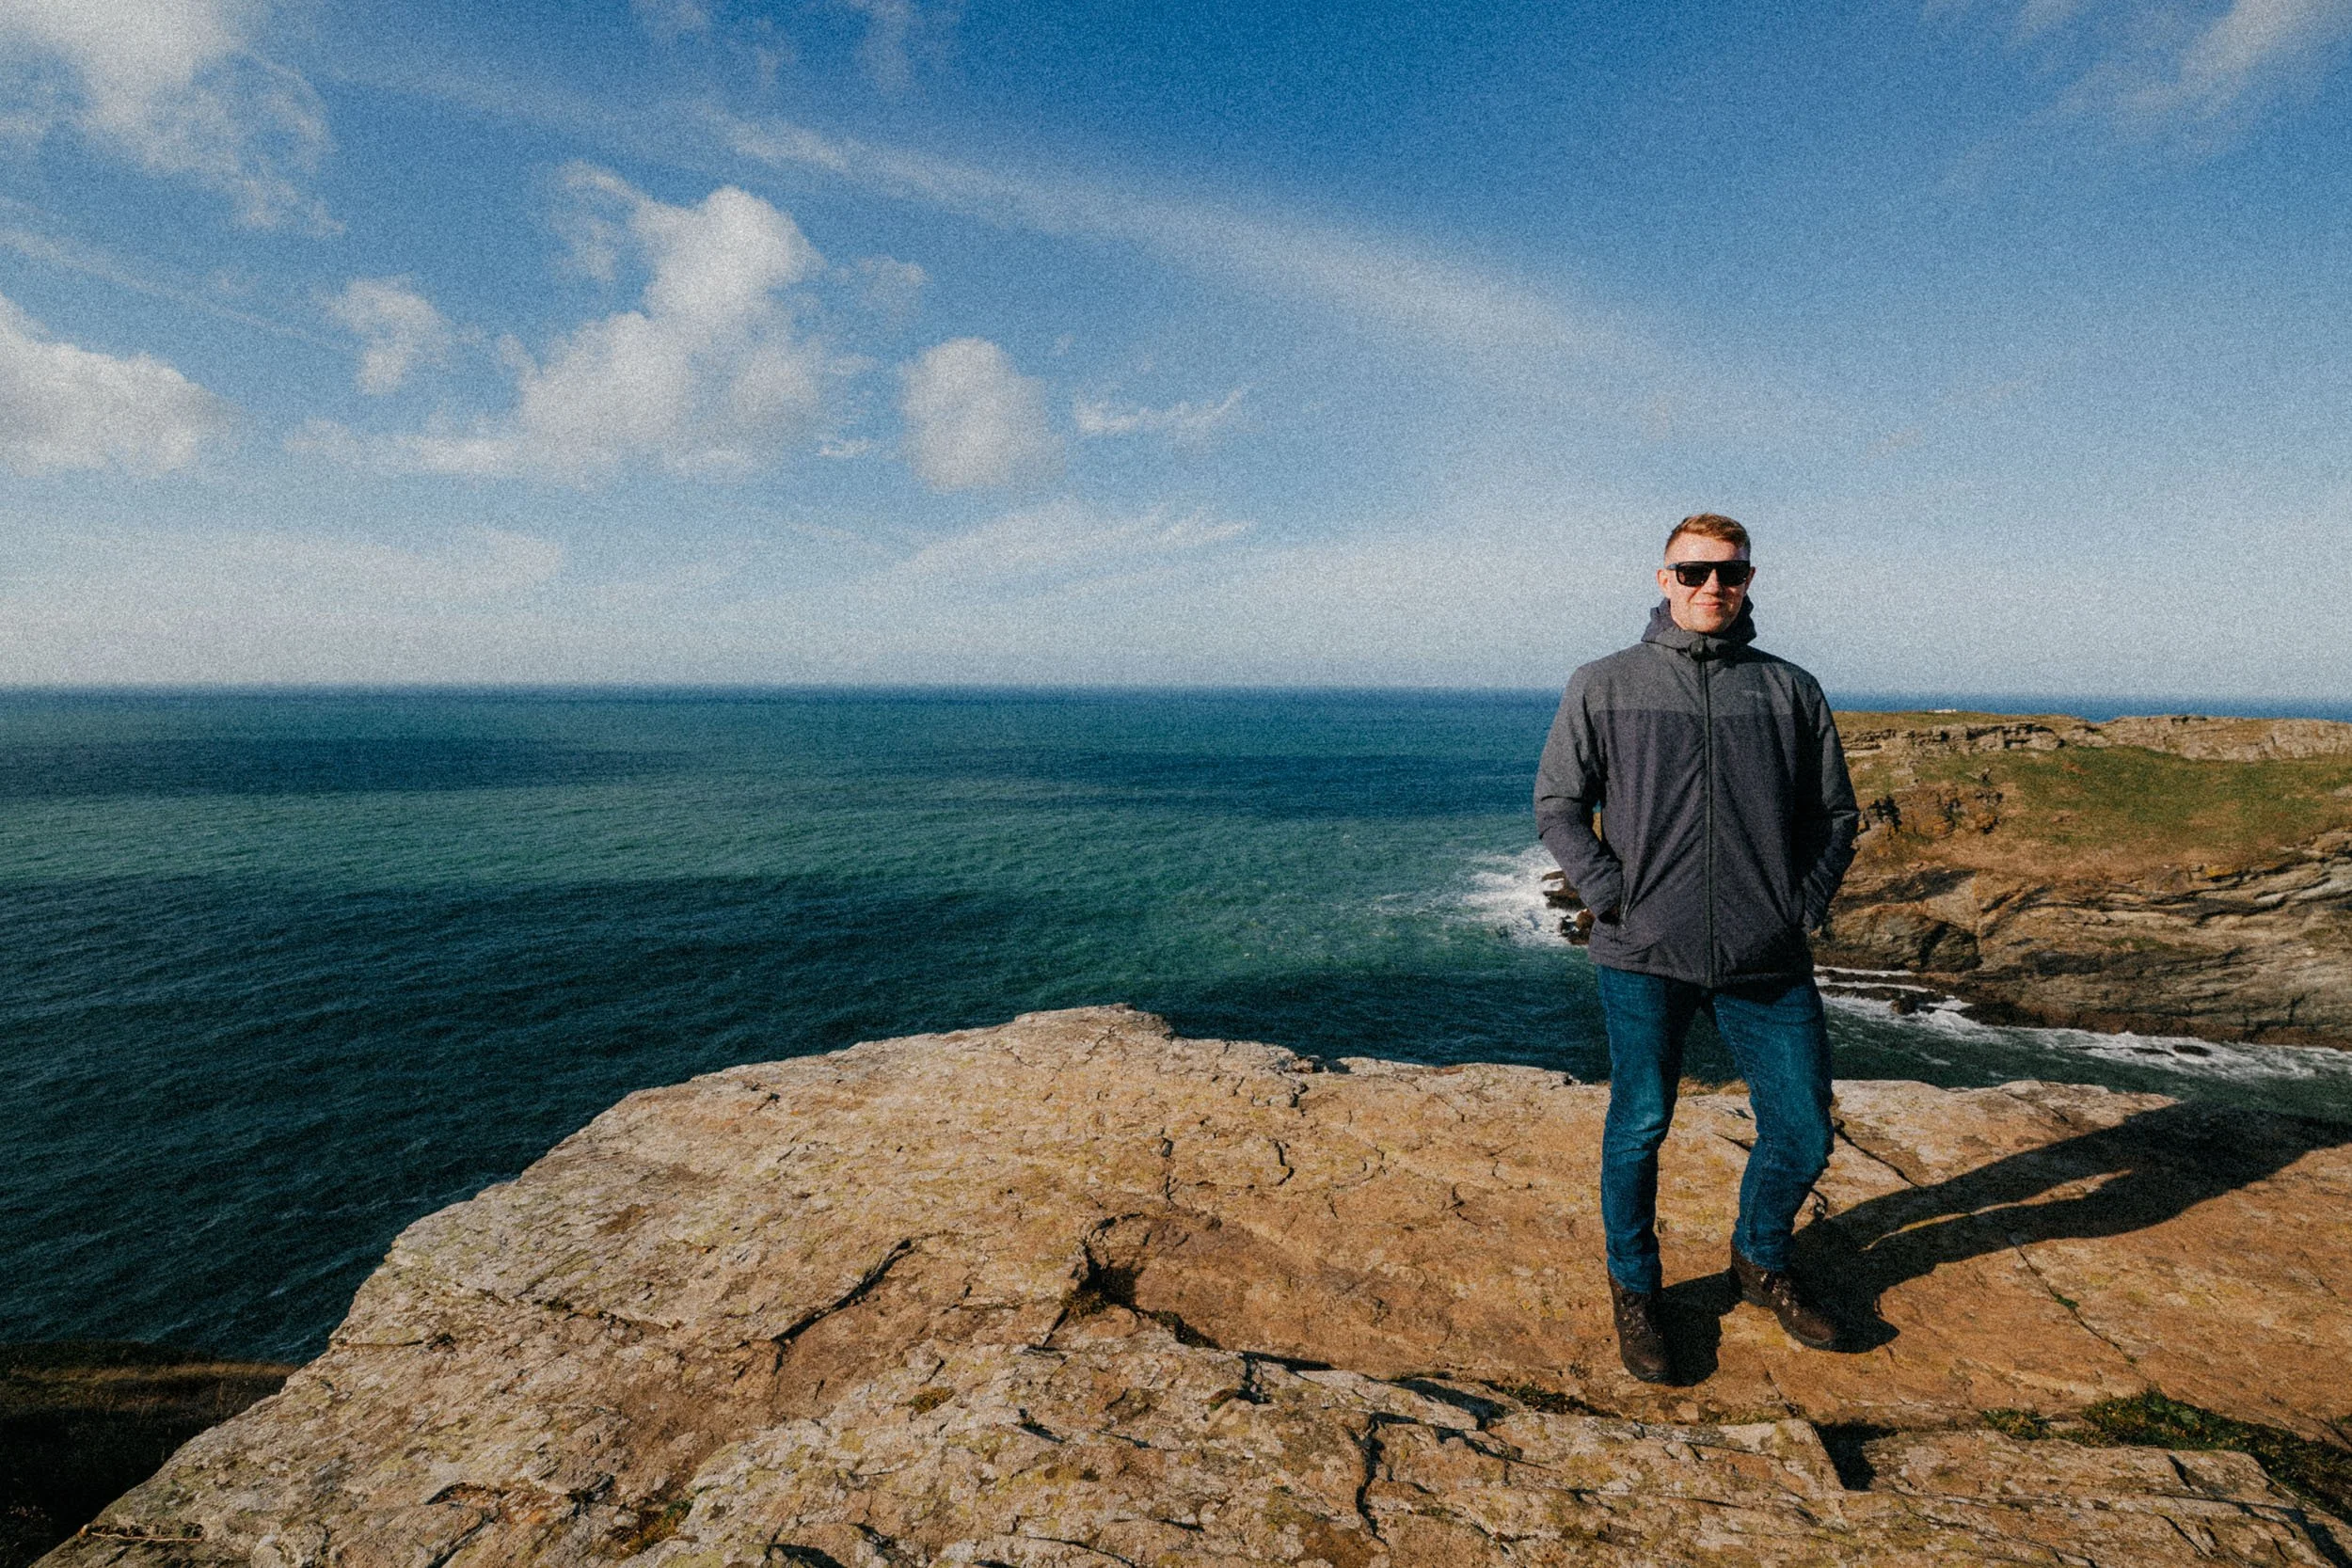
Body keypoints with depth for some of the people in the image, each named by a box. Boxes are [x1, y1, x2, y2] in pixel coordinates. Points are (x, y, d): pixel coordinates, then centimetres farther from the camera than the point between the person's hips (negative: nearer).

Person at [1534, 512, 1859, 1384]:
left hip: (1769, 962, 3)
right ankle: (1634, 1289, 28)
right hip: (1643, 960, -2)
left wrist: (1805, 908, 2)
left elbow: (1836, 813, 16)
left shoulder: (1791, 692, 9)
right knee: (1638, 1131, 5)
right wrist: (1613, 900, -8)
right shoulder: (1605, 688, 3)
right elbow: (1557, 806, 3)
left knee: (1802, 1133, 10)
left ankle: (1762, 1262, 39)